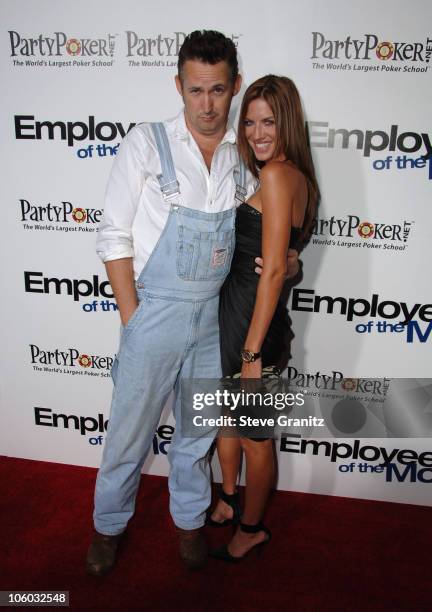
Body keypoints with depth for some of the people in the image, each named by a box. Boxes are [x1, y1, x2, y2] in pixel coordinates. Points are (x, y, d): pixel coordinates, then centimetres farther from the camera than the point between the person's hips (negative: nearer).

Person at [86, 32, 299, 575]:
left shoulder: (247, 155, 3)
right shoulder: (146, 143, -7)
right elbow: (114, 235, -7)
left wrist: (285, 259, -7)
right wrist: (132, 317, -11)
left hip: (214, 318, 3)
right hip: (153, 314, -3)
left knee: (198, 431, 18)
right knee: (129, 432, 11)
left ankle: (190, 519, 42)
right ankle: (109, 523, 37)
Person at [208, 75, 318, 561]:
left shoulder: (274, 175, -19)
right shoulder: (296, 176, 9)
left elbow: (273, 270, -23)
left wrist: (253, 353, -21)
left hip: (251, 320, -10)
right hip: (234, 313, 10)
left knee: (254, 437, 11)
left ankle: (251, 528, 35)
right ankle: (228, 503, 47)